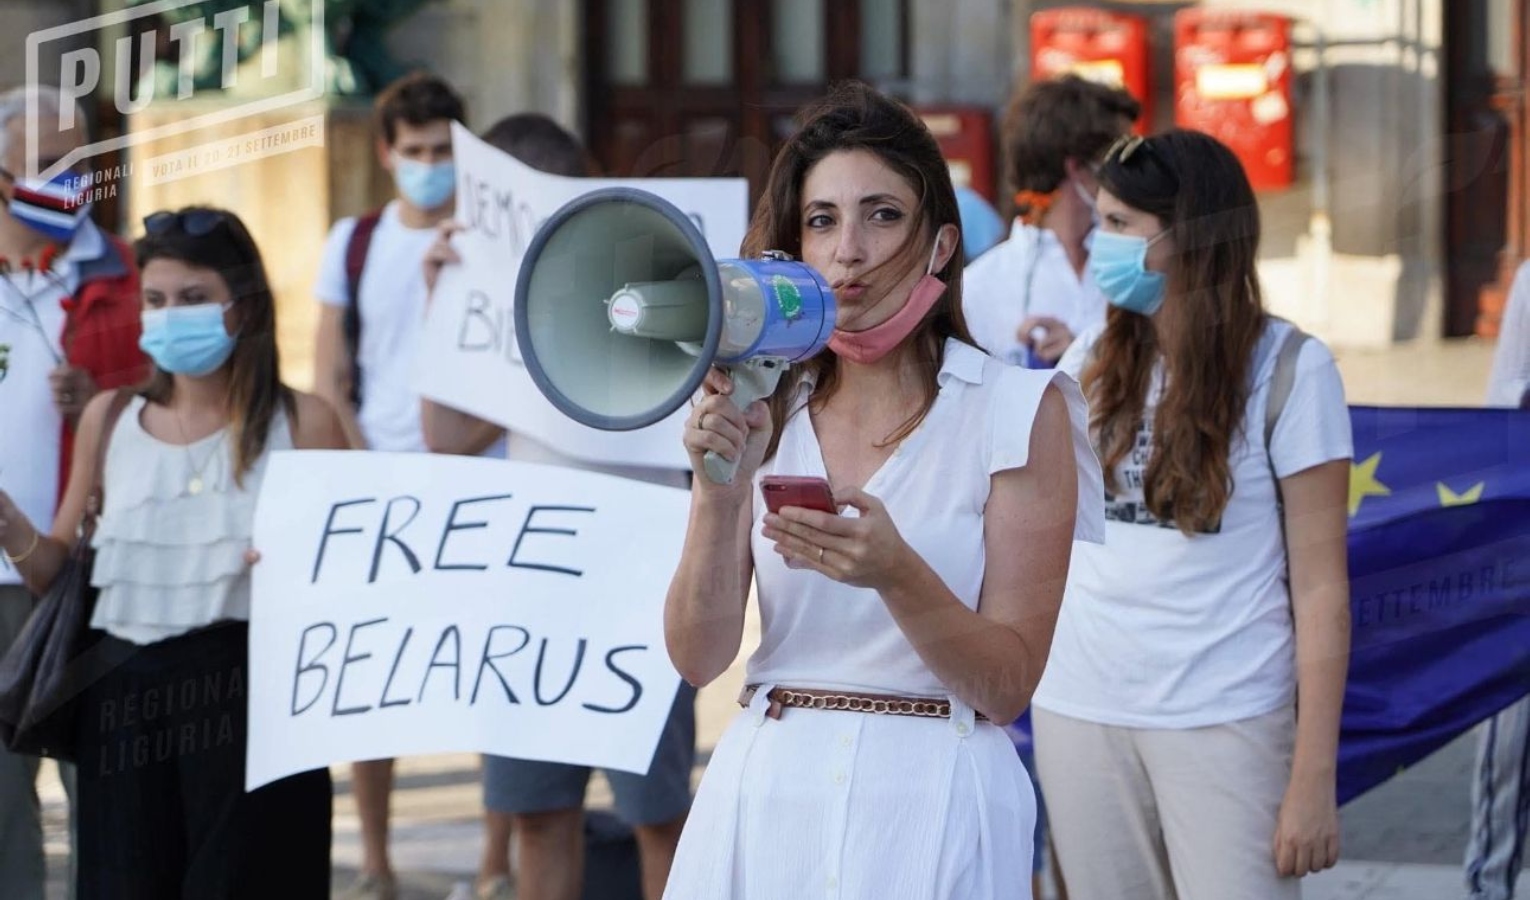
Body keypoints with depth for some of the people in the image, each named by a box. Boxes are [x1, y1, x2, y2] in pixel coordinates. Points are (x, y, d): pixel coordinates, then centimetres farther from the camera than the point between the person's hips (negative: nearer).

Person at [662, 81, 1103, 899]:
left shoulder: (1017, 411, -4)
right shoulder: (761, 408, 5)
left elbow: (1006, 688, -7)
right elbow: (697, 657, -1)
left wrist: (896, 573, -23)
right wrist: (720, 489, -15)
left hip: (930, 807, -3)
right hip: (765, 795, 3)